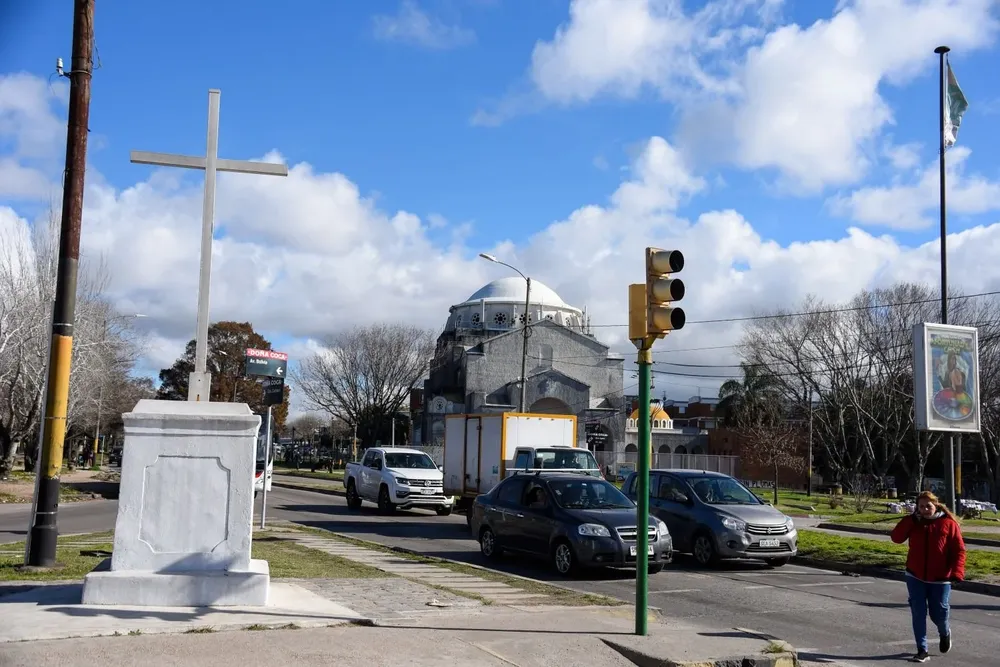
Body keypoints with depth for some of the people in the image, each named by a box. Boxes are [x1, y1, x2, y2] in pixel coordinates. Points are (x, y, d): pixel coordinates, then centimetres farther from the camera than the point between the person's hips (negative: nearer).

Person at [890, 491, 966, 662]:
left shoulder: (949, 523, -6)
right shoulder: (913, 522, 3)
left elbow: (959, 550, -9)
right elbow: (896, 538, -9)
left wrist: (956, 572, -21)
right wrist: (911, 519, -16)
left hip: (939, 579, -2)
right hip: (915, 577, 2)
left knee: (938, 613, 7)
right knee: (918, 614, -1)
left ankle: (945, 633, 42)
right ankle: (922, 650, 7)